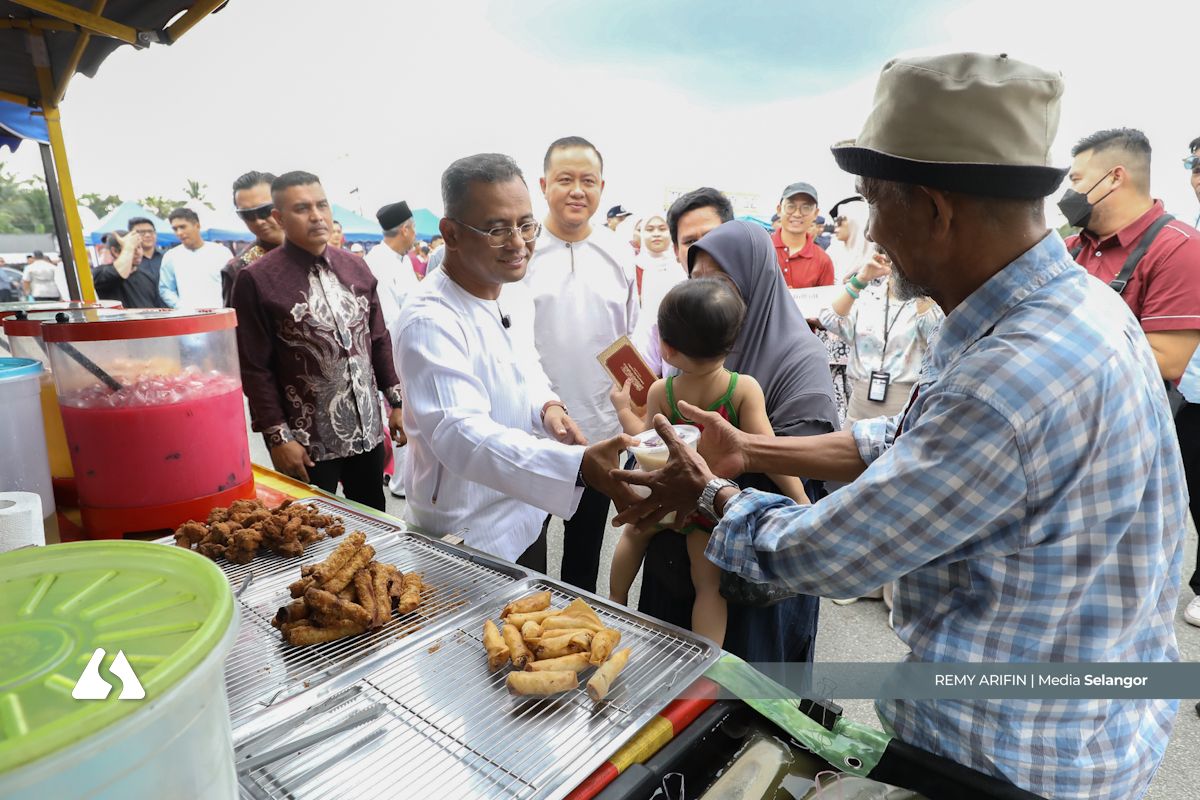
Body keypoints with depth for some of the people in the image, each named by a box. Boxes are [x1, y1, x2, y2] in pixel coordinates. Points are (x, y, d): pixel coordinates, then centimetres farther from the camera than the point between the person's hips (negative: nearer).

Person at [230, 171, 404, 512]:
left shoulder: (356, 268, 6)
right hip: (308, 441, -4)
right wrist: (278, 437, -11)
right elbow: (254, 367, -9)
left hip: (368, 430, 5)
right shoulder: (257, 280, -10)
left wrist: (396, 402, 8)